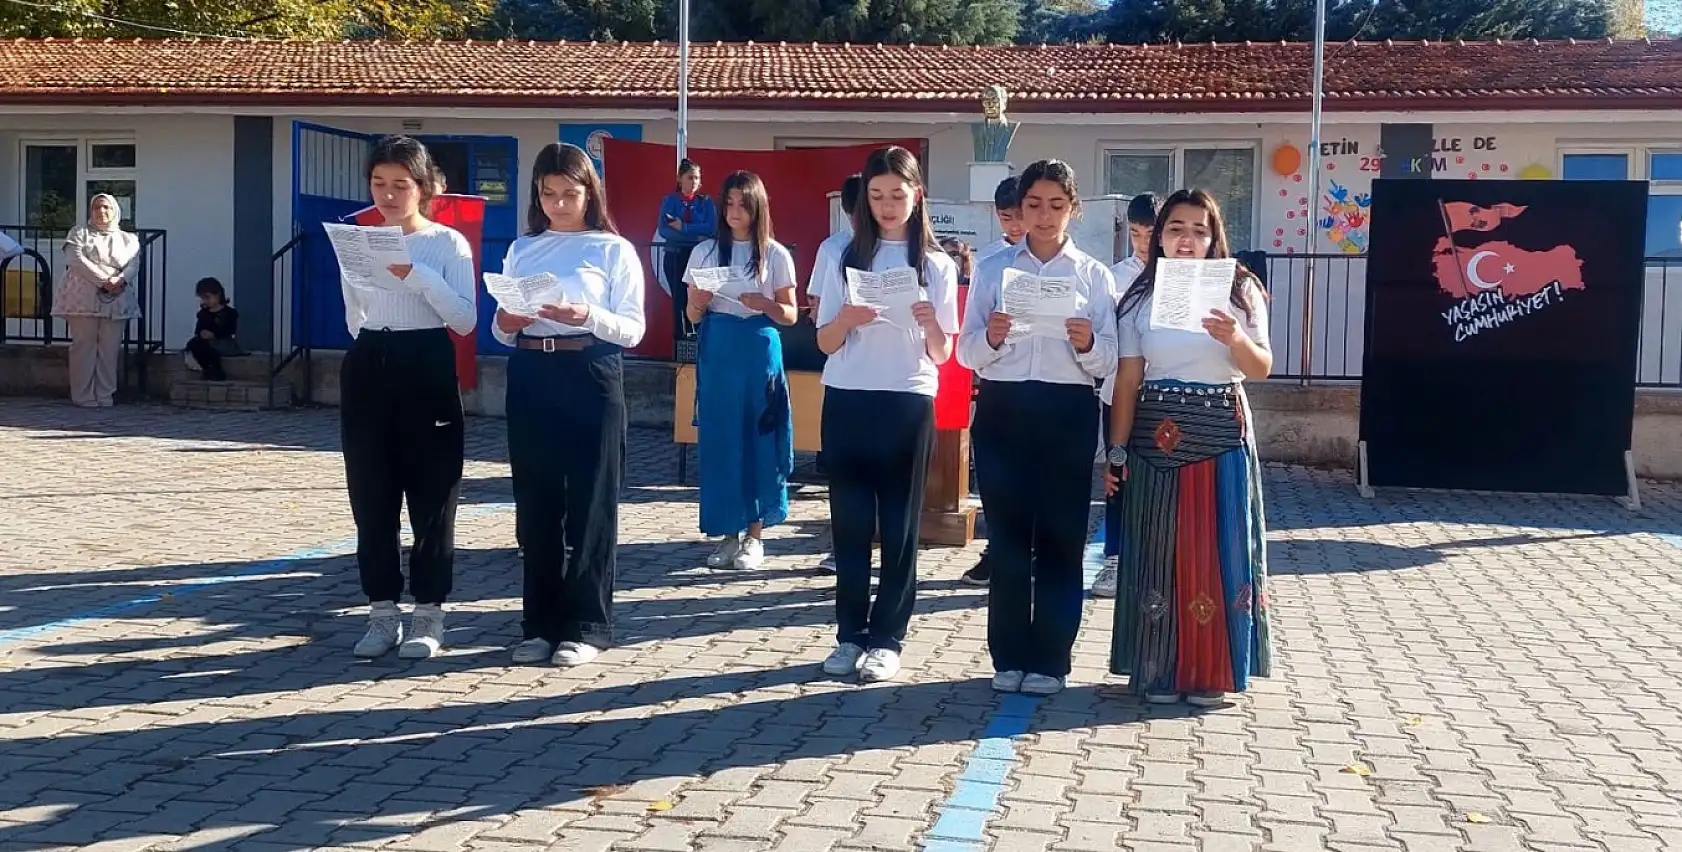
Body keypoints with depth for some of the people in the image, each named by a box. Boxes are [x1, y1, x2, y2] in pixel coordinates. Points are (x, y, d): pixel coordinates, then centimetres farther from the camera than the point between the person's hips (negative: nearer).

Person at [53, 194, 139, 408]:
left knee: (110, 348, -2)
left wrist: (120, 280, -19)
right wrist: (103, 280, -16)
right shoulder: (79, 232, 11)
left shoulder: (128, 239, 18)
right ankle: (83, 395, -2)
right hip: (84, 298, -2)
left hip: (116, 300, 2)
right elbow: (75, 260, -5)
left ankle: (105, 395, 3)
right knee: (84, 346, -5)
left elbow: (133, 265, 3)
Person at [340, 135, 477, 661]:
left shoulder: (448, 243, -3)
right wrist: (369, 345, 12)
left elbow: (464, 320, -11)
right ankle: (383, 611, 16)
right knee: (371, 495, 6)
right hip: (368, 368, 4)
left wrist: (416, 276, -19)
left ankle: (429, 614, 10)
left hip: (427, 368, -4)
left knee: (431, 495, 1)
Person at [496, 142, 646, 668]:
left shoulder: (614, 249, 0)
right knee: (535, 503, 6)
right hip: (530, 378, 4)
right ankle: (540, 624, 15)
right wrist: (505, 324, -9)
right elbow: (502, 332, 14)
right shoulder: (522, 249, 12)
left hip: (591, 379, -4)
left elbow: (634, 330, -5)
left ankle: (586, 626, 8)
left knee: (589, 503, 0)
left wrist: (588, 317, -22)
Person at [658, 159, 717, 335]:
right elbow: (664, 231, -10)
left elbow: (711, 228, -9)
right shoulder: (669, 201, 3)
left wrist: (682, 227, -14)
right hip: (675, 256, 0)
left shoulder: (706, 202, 6)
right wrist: (696, 235, -16)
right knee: (679, 299, 3)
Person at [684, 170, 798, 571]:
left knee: (759, 439, 0)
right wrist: (699, 305, -12)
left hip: (759, 351, -2)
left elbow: (790, 315, 2)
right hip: (716, 352, 2)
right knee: (719, 440, 3)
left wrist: (762, 304, -16)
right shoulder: (705, 251, 7)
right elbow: (693, 316, 10)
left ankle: (755, 534, 9)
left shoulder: (775, 255, 1)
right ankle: (728, 532, 12)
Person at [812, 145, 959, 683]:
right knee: (850, 522, 4)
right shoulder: (842, 256, 4)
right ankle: (850, 634, 13)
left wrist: (931, 325, -19)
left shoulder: (937, 266, 4)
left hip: (908, 404, 0)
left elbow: (943, 355, 2)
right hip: (847, 401, 1)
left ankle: (887, 638, 11)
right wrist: (848, 318, -19)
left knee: (899, 526, 4)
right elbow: (825, 342, 3)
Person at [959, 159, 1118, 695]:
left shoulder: (1094, 275, 6)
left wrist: (1087, 344, -20)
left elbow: (1108, 362, 1)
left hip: (1067, 413, 0)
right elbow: (967, 353, 2)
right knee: (1007, 535, 4)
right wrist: (991, 337, -18)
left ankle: (1050, 659, 14)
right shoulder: (992, 269, 8)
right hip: (1002, 410, 1)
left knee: (1061, 538, 3)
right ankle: (1009, 656, 16)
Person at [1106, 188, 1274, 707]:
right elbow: (1128, 379, 3)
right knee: (1158, 550, 3)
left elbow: (1262, 369, 0)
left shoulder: (1239, 290, 4)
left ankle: (1211, 671, 13)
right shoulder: (1140, 297, 5)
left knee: (1216, 549, 2)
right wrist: (1117, 451, -1)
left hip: (1222, 435, 0)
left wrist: (1236, 339, -21)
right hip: (1156, 435, 1)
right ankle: (1159, 670, 13)